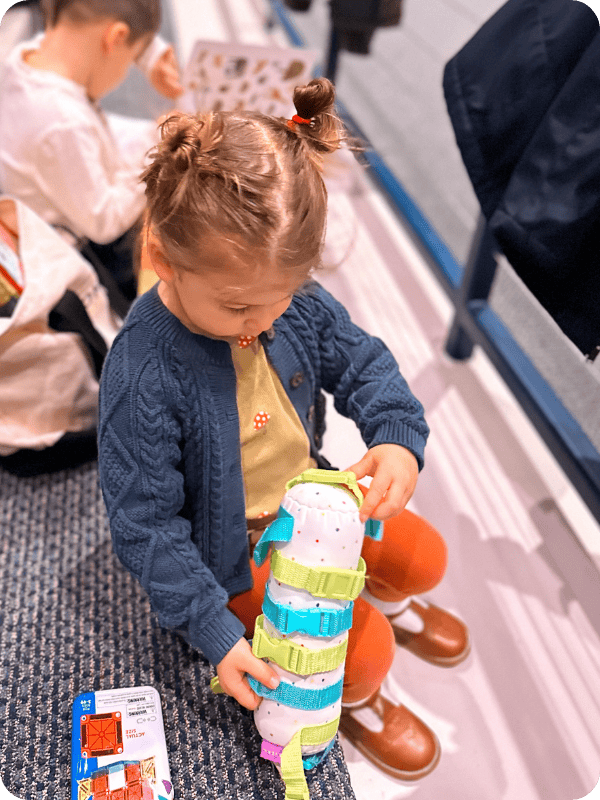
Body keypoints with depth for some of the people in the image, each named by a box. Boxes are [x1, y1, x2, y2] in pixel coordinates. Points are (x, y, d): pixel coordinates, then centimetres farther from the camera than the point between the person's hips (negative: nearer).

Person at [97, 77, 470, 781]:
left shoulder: (293, 301, -16)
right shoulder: (141, 378, -33)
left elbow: (362, 364, -3)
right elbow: (147, 525, -23)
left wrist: (399, 439, -23)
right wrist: (214, 631, -22)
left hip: (312, 497, 6)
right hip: (234, 547, -5)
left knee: (423, 556, 13)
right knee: (364, 652, -8)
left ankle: (387, 601, 49)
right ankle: (353, 698, 30)